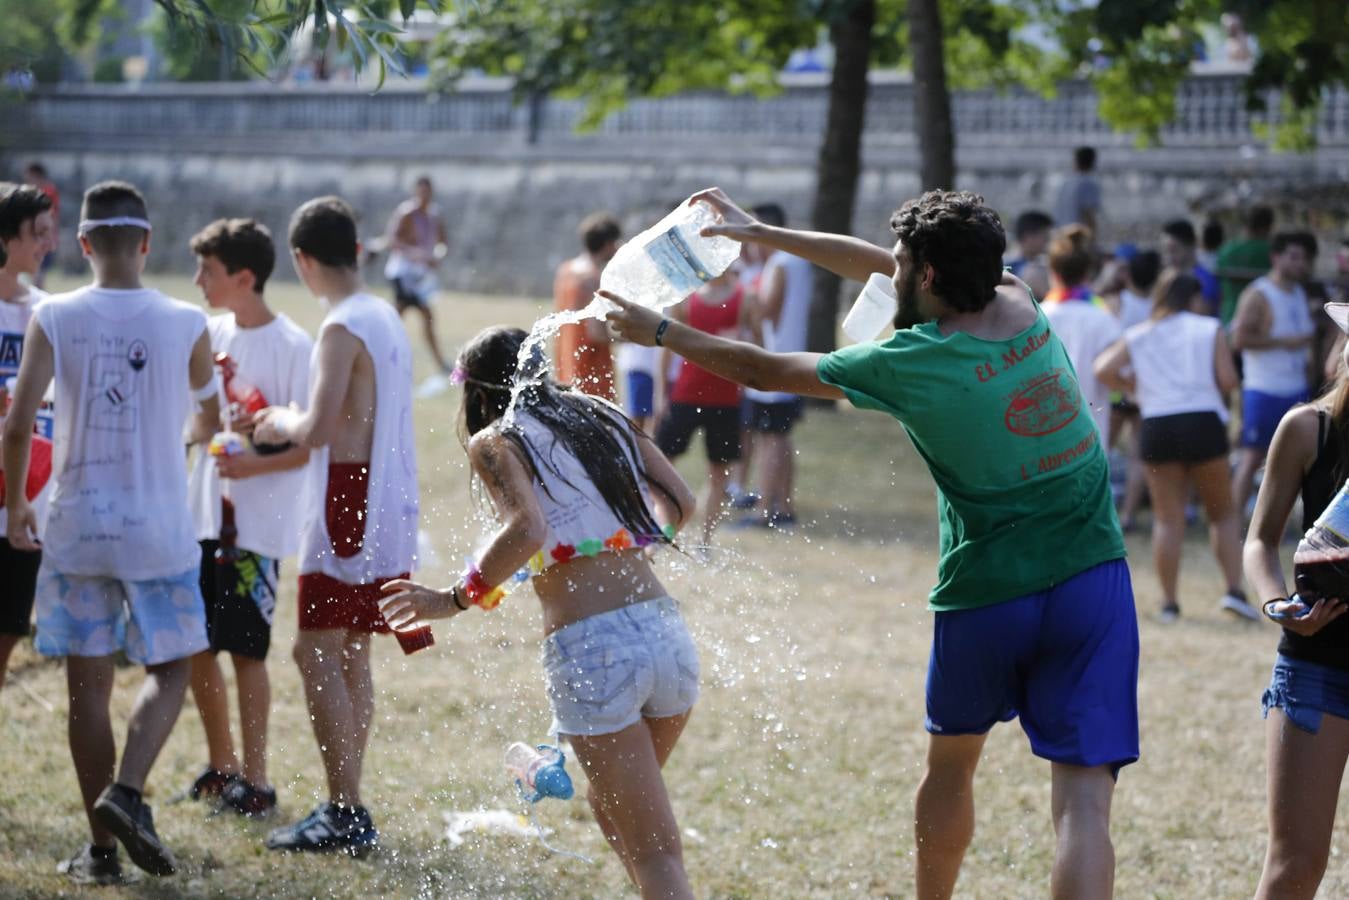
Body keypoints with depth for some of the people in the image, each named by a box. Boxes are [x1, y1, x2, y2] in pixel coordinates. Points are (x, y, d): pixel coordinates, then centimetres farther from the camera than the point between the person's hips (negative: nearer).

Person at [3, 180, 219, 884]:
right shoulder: (186, 325, -3)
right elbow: (214, 411, 15)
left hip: (77, 527, 1)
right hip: (160, 529, -1)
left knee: (88, 684, 7)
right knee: (169, 669, 13)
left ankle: (102, 849, 10)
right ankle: (126, 792, -11)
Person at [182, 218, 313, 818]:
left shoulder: (292, 346, -13)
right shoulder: (212, 334, 8)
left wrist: (253, 463, -25)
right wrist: (212, 426, -6)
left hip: (259, 521, -7)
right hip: (205, 513, 7)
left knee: (246, 649, -2)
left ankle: (255, 779, 9)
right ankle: (221, 765, 26)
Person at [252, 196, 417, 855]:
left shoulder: (342, 329, -15)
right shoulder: (387, 319, 14)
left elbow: (319, 429, -22)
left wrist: (283, 423, -2)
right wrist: (296, 424, 22)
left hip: (349, 508, -9)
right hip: (391, 508, 9)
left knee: (318, 655, -6)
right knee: (350, 657, 15)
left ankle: (344, 814, -9)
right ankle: (347, 809, 19)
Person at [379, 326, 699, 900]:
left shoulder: (495, 440, 1)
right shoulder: (604, 416, 18)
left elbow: (526, 529, -16)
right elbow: (680, 503, 19)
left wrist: (455, 599, -5)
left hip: (592, 651, -6)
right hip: (667, 632, 6)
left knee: (654, 853, 0)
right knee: (612, 808, 28)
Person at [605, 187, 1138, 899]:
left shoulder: (912, 364, -11)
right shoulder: (1022, 305, 3)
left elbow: (764, 370, 1)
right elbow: (875, 265, 17)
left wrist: (658, 331, 16)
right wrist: (760, 233, 25)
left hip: (986, 596, -2)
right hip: (1092, 579, 2)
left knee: (949, 765, 24)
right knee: (1083, 795, -7)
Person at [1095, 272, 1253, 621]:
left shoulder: (1138, 336, 10)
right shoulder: (1210, 330, 4)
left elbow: (1104, 370, -2)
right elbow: (1228, 379, -5)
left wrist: (1134, 387, 13)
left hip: (1156, 428, 2)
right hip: (1203, 422, -2)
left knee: (1168, 519, 7)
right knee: (1223, 512, 12)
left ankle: (1169, 601, 5)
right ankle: (1234, 589, -2)